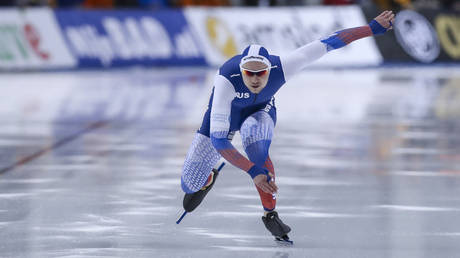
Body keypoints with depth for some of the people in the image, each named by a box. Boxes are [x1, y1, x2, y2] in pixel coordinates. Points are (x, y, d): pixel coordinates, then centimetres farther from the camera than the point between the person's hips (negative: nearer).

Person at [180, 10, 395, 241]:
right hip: (226, 110, -1)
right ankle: (207, 179, 44)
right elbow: (218, 139, -44)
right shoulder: (226, 79, -43)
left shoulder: (280, 68, -38)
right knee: (190, 184, 2)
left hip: (261, 109, 1)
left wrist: (374, 28, -30)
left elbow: (328, 43, -31)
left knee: (255, 137, -37)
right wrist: (254, 171, -52)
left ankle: (270, 214, -19)